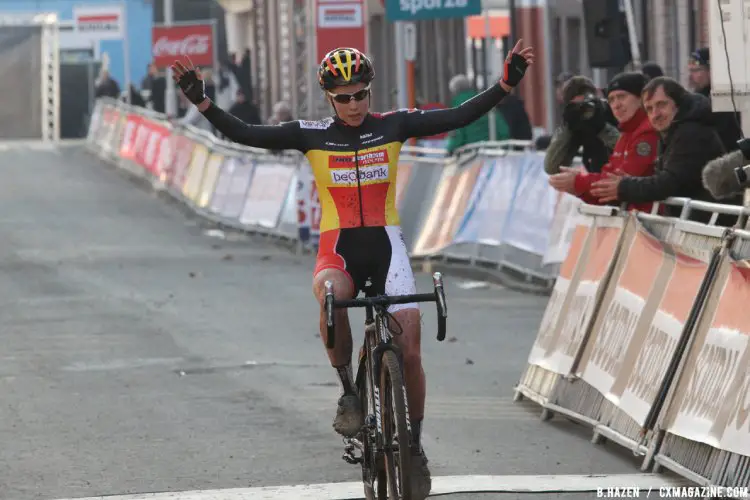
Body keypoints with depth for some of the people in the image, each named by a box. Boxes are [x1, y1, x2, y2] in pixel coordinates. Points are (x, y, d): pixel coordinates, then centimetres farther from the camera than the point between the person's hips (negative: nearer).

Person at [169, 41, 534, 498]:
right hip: (338, 248, -1)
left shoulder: (393, 126, 0)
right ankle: (348, 389, -16)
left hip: (386, 245, 1)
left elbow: (460, 117, -5)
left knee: (409, 350, -8)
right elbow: (247, 134, -6)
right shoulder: (312, 135, -1)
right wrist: (202, 103, -18)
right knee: (330, 295, -37)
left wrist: (506, 85, -16)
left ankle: (415, 446, 13)